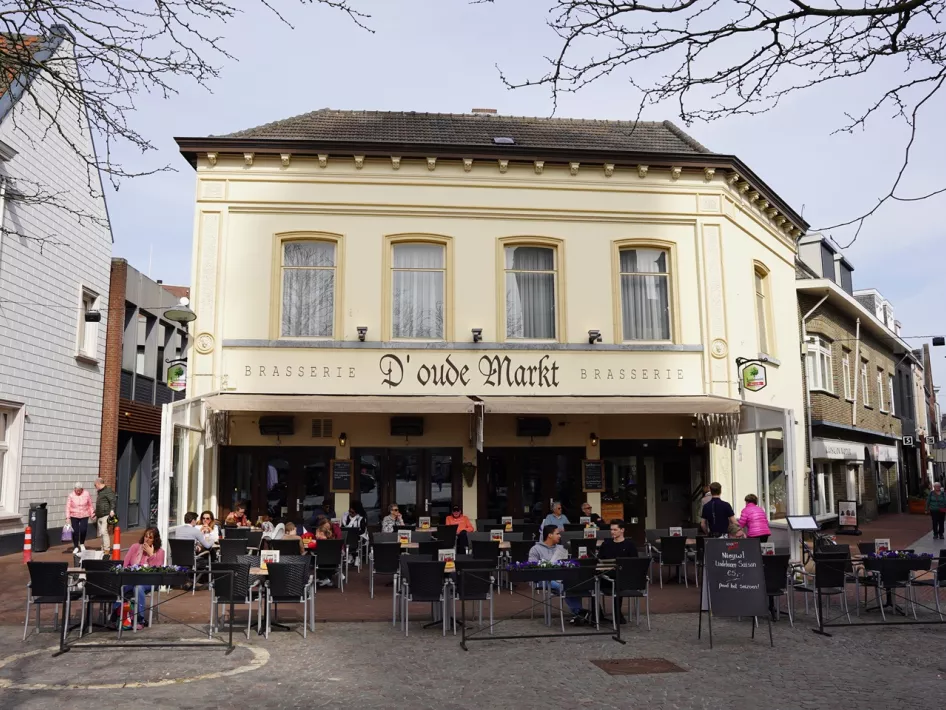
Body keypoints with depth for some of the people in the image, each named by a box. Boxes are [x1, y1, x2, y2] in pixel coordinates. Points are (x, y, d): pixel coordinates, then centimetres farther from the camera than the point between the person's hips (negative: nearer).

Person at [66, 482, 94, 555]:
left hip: (84, 516, 0)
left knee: (83, 530, -13)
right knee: (75, 531, 1)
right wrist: (68, 518, -10)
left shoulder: (86, 494, -4)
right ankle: (76, 547, 17)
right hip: (74, 516, 0)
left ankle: (82, 544, 14)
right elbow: (68, 507, -5)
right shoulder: (71, 495, -6)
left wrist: (92, 514, 5)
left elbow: (90, 505, 4)